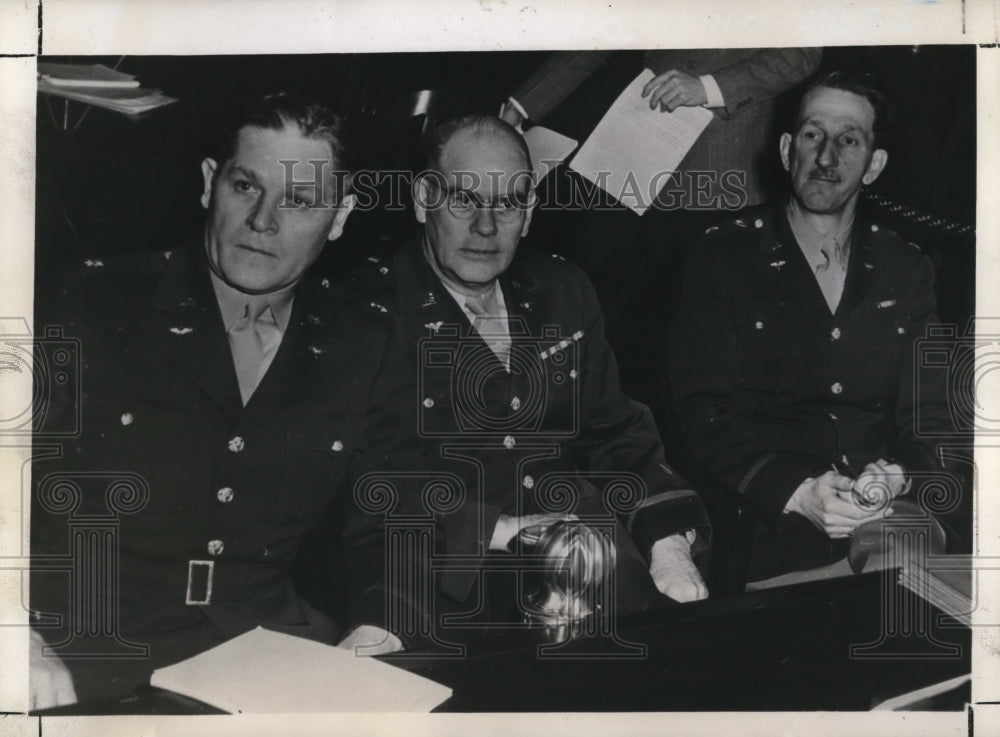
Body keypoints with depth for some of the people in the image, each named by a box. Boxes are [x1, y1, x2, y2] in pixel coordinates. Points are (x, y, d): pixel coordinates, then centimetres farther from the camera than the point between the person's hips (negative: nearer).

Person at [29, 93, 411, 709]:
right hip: (85, 654, -2)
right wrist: (23, 649, -22)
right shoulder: (91, 304, -2)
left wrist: (374, 631, -7)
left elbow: (380, 537, 13)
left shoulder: (369, 355, 7)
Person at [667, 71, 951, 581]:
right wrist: (797, 493, -19)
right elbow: (702, 414, -3)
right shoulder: (722, 256, 4)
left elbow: (928, 417, 12)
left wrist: (897, 477, -12)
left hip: (891, 517, 4)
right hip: (767, 528, -4)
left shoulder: (906, 270, 15)